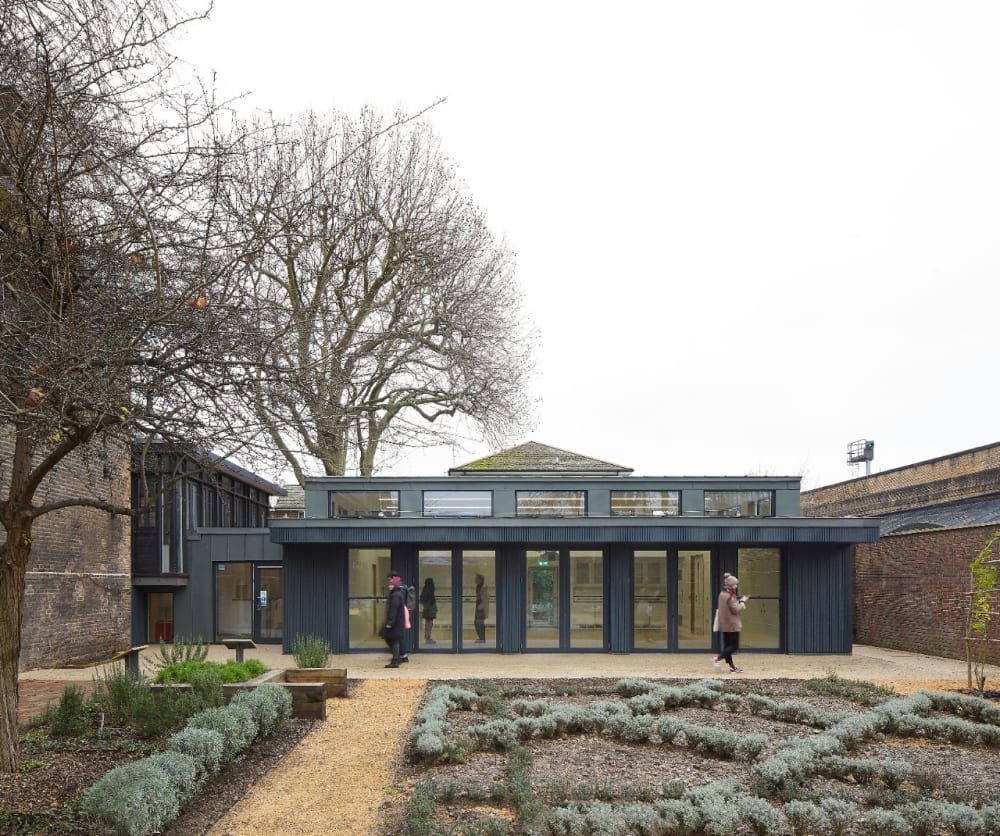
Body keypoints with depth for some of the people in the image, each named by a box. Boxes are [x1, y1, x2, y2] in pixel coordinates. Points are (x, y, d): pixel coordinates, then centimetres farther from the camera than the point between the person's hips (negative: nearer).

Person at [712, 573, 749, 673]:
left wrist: (740, 600, 10)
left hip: (724, 625, 9)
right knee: (734, 645, -3)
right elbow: (736, 609, -19)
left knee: (727, 645, 9)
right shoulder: (730, 596, -18)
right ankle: (718, 658, -13)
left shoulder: (722, 594, 11)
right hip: (732, 625, -9)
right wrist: (743, 601, -5)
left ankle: (732, 666, 13)